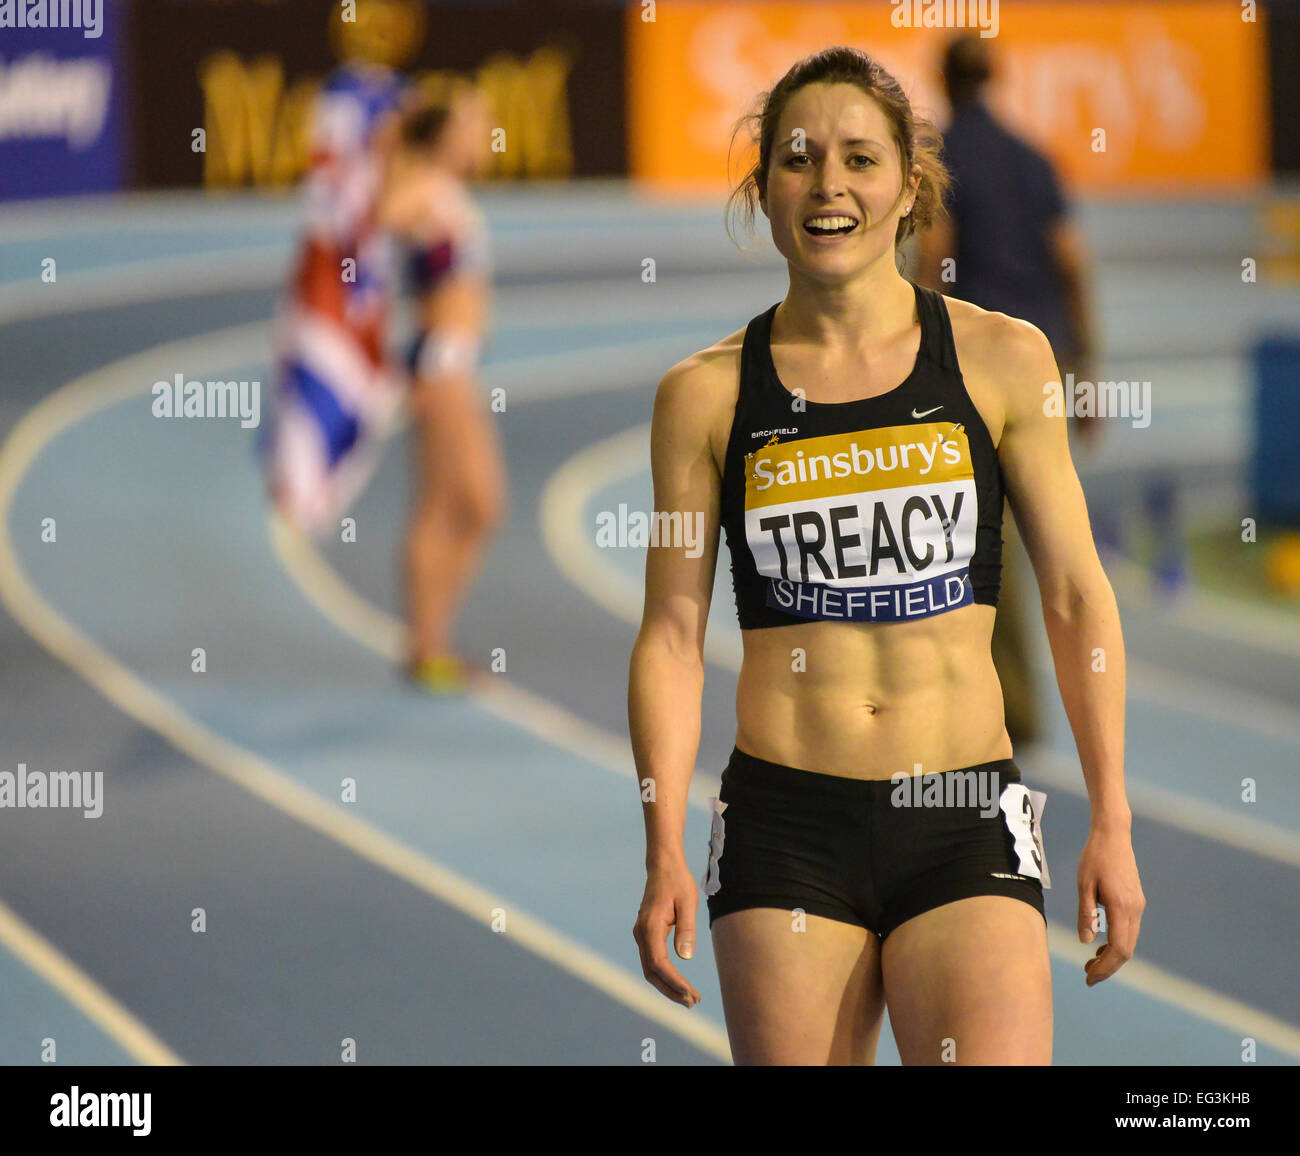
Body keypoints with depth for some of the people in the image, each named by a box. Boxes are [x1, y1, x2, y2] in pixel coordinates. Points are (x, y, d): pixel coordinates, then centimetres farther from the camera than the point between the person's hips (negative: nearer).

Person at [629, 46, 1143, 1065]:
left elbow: (1076, 597, 7)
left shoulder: (1000, 360, 4)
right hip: (784, 826, 1)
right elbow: (673, 634, 6)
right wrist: (664, 853, -3)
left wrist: (1113, 824, 2)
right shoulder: (706, 395, 5)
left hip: (965, 827, 0)